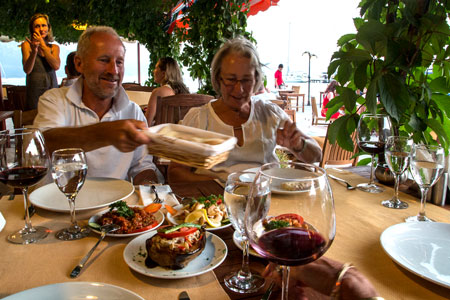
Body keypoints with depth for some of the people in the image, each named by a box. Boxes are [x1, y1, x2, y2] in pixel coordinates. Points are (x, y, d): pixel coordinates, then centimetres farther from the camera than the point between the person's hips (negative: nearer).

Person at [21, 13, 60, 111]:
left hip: (52, 88, 2)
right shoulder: (26, 45, 4)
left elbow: (56, 66, -8)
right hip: (34, 91, -2)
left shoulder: (54, 47, 10)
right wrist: (34, 51, -21)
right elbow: (27, 70, -7)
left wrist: (43, 45, -6)